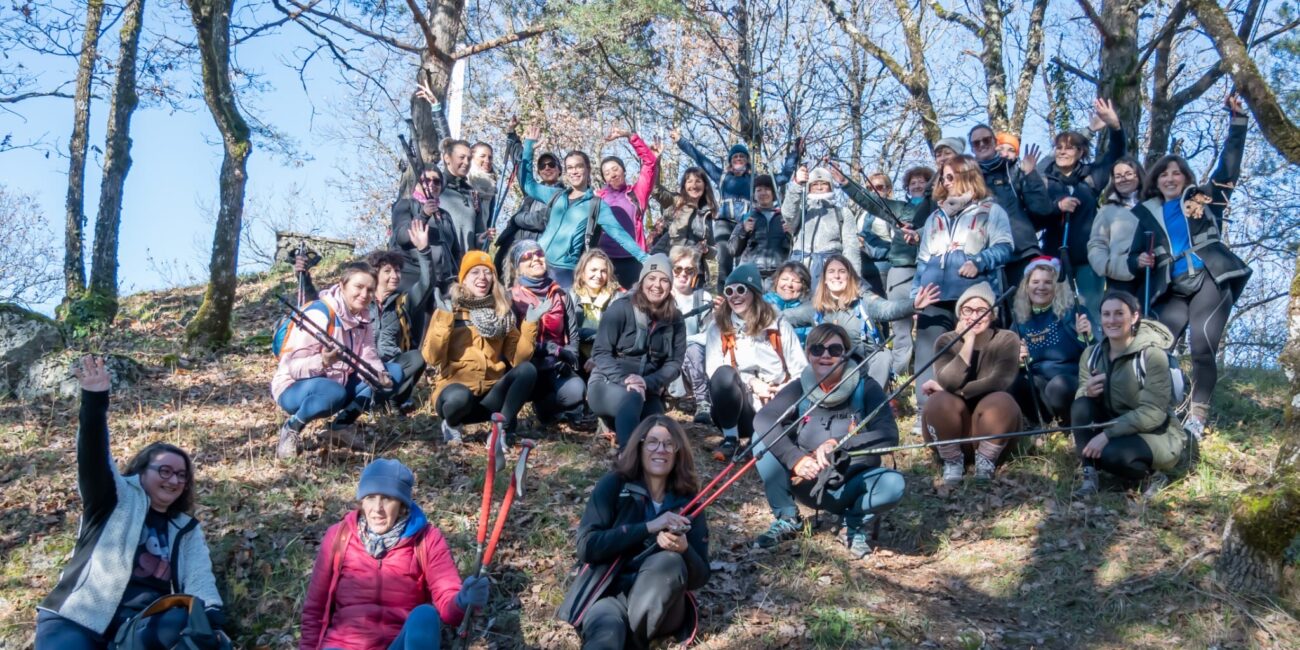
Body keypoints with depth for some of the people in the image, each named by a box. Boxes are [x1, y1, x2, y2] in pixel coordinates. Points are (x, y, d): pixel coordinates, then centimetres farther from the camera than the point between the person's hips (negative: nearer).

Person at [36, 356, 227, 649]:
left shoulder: (186, 529, 24)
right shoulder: (119, 497, 15)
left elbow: (200, 580, 8)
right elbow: (94, 459, -5)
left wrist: (213, 620, -14)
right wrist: (95, 401, -22)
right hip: (80, 616, -2)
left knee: (192, 624, -31)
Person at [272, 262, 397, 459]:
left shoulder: (363, 316, 0)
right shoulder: (318, 314, -24)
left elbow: (367, 354, -4)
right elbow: (291, 366, -26)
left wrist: (380, 374, -26)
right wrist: (322, 361, -45)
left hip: (339, 382, 8)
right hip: (295, 388, -8)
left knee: (392, 373, -4)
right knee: (334, 393, -41)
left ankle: (343, 424, 3)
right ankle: (291, 428, -11)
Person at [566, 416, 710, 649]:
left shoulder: (687, 500, 6)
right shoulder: (613, 485, 0)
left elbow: (700, 576, 3)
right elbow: (586, 547, -12)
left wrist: (683, 549, -21)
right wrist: (648, 527, -19)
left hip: (659, 608, 2)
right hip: (608, 594, -2)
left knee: (668, 562, -31)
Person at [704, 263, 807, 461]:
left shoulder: (778, 326, 5)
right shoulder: (718, 327, 5)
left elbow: (801, 371, 3)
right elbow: (713, 370, -7)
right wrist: (750, 382, -18)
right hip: (738, 411, 1)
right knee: (724, 374, -32)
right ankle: (730, 439, -17)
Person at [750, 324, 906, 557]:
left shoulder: (866, 388, -10)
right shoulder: (800, 389, -6)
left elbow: (888, 436, -22)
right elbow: (763, 420, -23)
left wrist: (838, 445, -31)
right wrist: (795, 459, -37)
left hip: (853, 486, -2)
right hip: (808, 484, 2)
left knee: (893, 484, -32)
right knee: (763, 438, -18)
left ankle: (858, 523, 0)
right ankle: (786, 519, -4)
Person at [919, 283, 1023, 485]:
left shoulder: (1007, 340, -6)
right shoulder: (946, 341, -4)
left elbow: (1000, 382, -21)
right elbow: (947, 382, -21)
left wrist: (953, 390, -19)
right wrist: (968, 342, -26)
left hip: (991, 424, -1)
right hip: (954, 426, 1)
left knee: (1000, 401, -32)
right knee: (939, 401, -30)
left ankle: (986, 459, -9)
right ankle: (952, 460, -6)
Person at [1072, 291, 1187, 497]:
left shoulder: (1152, 354, -19)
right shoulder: (1092, 354, -2)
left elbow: (1152, 413, -25)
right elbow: (1080, 402, -3)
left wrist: (1107, 434, -32)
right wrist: (1087, 391, -27)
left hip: (1158, 435, -5)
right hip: (1116, 429, 5)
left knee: (1113, 454, -34)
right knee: (1081, 405, -21)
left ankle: (1151, 475, -3)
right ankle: (1090, 476, -15)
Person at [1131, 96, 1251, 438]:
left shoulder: (1203, 198, 14)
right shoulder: (1146, 214, 17)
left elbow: (1229, 164, 8)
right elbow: (1133, 257, 16)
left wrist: (1237, 119, 2)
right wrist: (1139, 261, -8)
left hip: (1210, 281, -2)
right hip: (1173, 291, 2)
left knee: (1202, 346, -17)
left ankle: (1198, 414, -8)